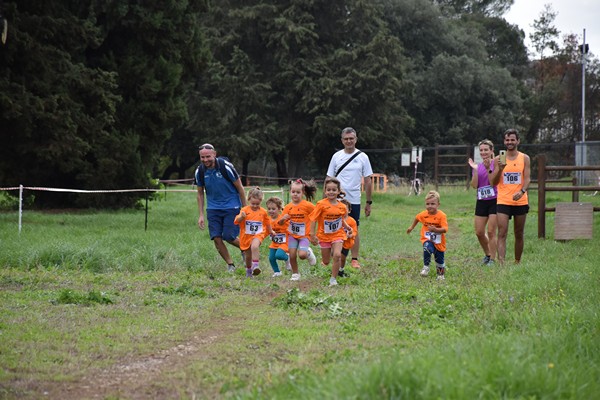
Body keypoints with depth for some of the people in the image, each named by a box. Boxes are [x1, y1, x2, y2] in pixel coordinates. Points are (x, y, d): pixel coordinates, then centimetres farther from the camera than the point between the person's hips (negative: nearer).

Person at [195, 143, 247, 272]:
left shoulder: (225, 167, -16)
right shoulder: (200, 171, -4)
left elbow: (240, 188, -7)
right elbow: (200, 193, 9)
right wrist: (201, 215, 4)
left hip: (231, 207, -4)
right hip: (213, 208, 4)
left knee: (228, 236, -12)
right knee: (216, 238, -8)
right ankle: (230, 265, 8)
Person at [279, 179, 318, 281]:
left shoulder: (308, 205, -12)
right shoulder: (288, 207, 0)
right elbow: (280, 223, 4)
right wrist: (283, 219, -19)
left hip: (304, 235, -3)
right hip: (292, 235, 3)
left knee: (302, 255, -20)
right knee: (292, 255, -3)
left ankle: (309, 253, 15)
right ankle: (295, 274, 18)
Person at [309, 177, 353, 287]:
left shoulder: (342, 207, -3)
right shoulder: (321, 204, -15)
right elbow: (313, 220, -12)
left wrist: (347, 227, -3)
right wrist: (312, 235, -15)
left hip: (338, 235, 1)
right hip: (324, 235, -1)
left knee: (337, 255, -23)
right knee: (326, 262, 9)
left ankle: (333, 279, -8)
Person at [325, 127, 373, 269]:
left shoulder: (362, 157, 2)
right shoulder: (337, 156, 4)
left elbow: (368, 181, 5)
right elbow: (329, 179, 7)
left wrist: (369, 202, 3)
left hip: (354, 200, 0)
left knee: (354, 229, 4)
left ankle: (354, 259, 11)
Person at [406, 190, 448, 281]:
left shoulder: (442, 215, -19)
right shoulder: (423, 214, -7)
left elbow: (445, 229, -27)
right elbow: (417, 218, 17)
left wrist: (435, 229, -43)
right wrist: (411, 227, 25)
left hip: (439, 242, -1)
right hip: (427, 239, 1)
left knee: (440, 261, 9)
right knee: (427, 248, -33)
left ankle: (441, 274, 37)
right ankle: (426, 267, -18)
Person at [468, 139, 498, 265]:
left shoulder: (495, 164, -5)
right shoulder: (478, 166, 9)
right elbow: (474, 185, -1)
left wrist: (488, 168, -21)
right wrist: (475, 170, -9)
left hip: (494, 201, -5)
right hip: (481, 202, 5)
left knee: (491, 231, -7)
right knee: (479, 232, 6)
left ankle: (492, 259, 2)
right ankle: (487, 254, 27)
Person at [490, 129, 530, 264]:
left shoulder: (524, 158, 5)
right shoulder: (498, 159, 5)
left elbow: (527, 178, -1)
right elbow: (493, 182, 1)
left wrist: (522, 191, -20)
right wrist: (500, 169, -16)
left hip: (520, 201, 1)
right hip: (503, 201, -1)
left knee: (519, 234, 10)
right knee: (502, 234, -12)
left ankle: (517, 262, 23)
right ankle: (501, 263, -20)